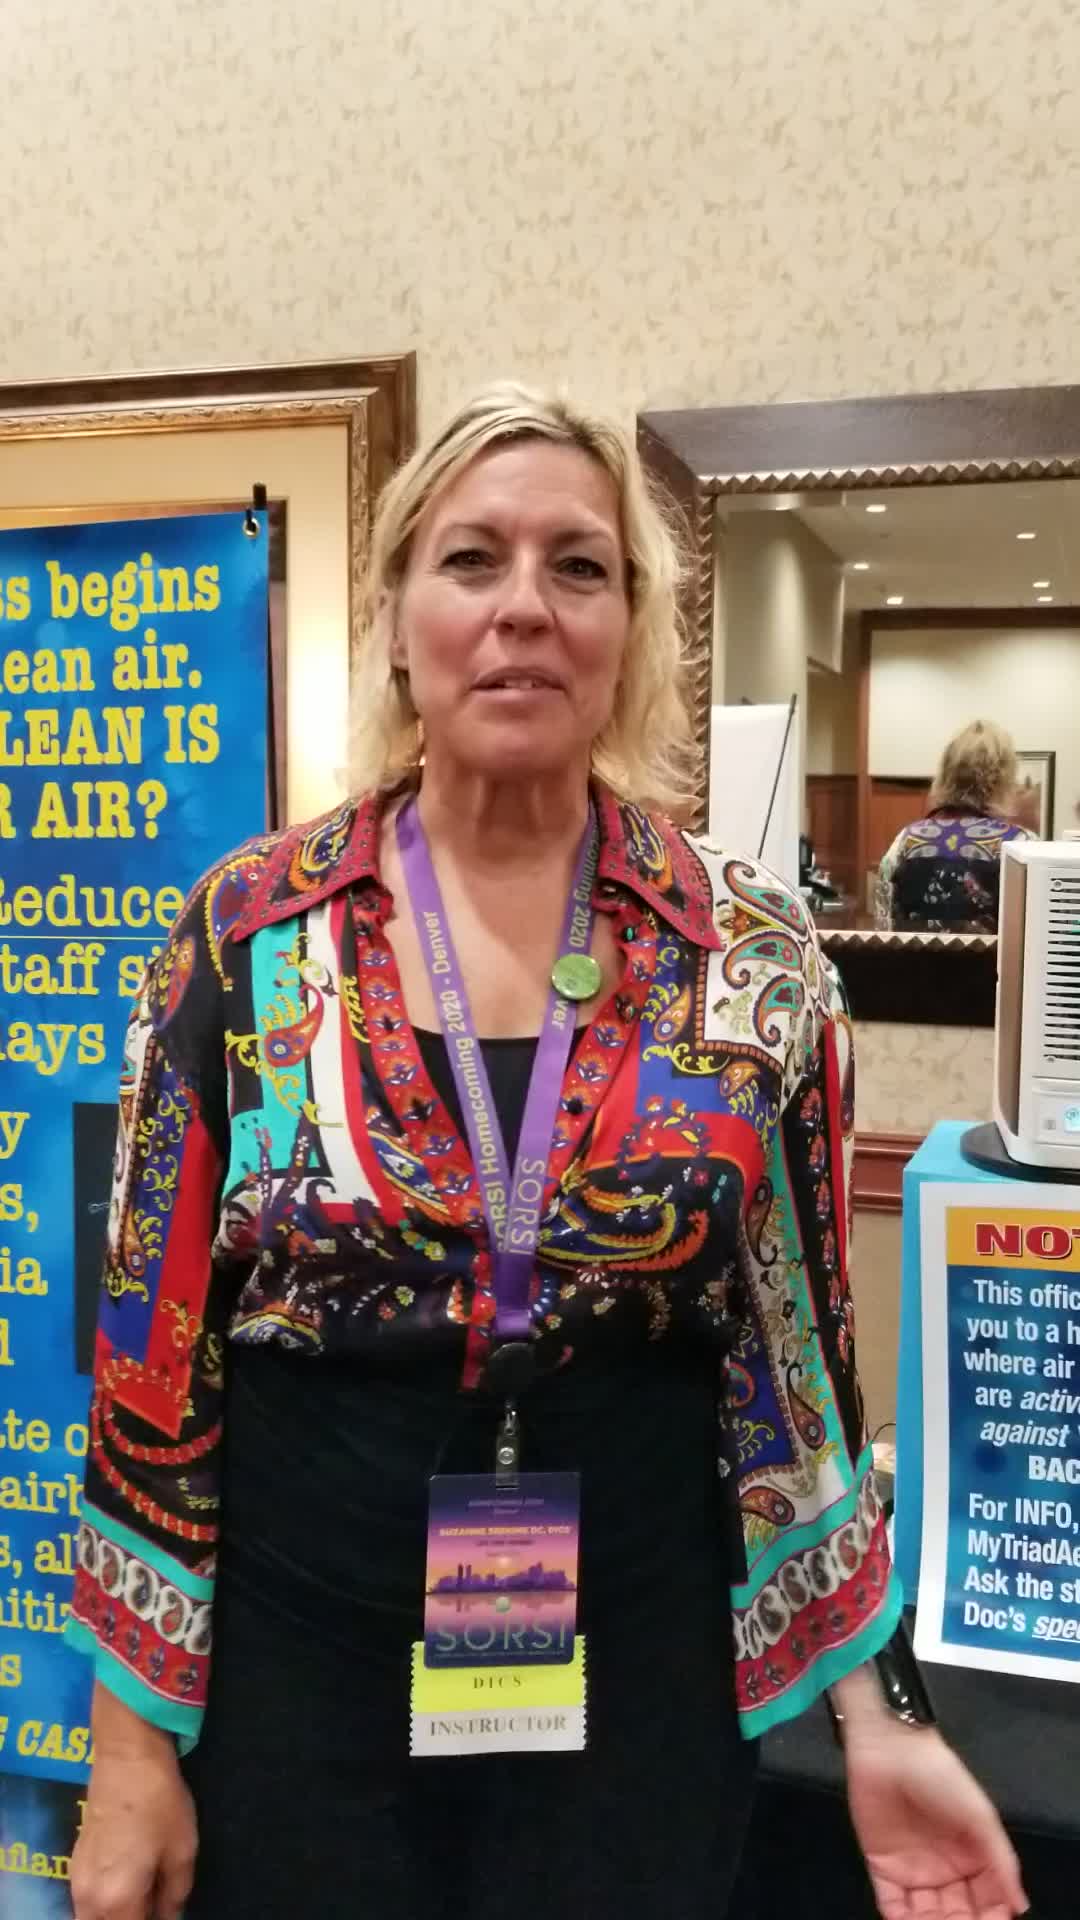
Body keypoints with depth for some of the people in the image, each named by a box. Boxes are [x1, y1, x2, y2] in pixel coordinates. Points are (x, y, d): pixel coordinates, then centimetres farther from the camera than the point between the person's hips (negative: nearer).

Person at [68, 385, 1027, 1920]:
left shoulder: (755, 954, -6)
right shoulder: (247, 932, -8)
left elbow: (807, 1349, 0)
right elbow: (154, 1349, -3)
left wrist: (877, 1719, 0)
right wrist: (134, 1742, -1)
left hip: (646, 1679, 1)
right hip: (297, 1675, 0)